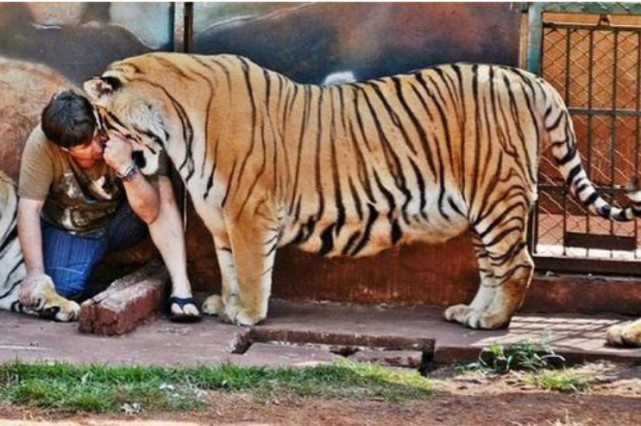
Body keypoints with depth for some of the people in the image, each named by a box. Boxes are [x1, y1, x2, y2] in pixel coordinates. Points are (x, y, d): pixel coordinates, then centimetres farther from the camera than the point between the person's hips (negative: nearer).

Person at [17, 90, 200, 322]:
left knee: (162, 189, -29)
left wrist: (126, 168, -46)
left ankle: (181, 290, -29)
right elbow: (29, 207, -24)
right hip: (69, 230, 0)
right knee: (61, 288, -28)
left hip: (119, 222, 0)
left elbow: (150, 213, -32)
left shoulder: (126, 138, -28)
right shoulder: (42, 144, -27)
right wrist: (35, 273, -30)